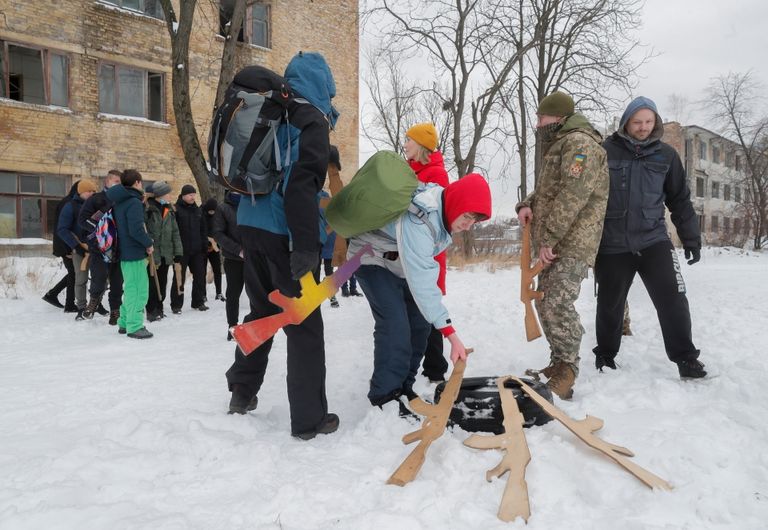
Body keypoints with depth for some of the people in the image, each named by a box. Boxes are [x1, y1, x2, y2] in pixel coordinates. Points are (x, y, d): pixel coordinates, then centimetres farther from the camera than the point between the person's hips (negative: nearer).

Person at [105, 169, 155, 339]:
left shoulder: (118, 201, 13)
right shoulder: (134, 202, -16)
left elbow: (124, 224, 14)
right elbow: (136, 229, -24)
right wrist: (149, 243, -11)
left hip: (124, 251, 10)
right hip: (135, 253, -10)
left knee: (130, 289, 19)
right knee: (138, 290, -4)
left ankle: (124, 323, 25)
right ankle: (134, 327, -1)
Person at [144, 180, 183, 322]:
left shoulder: (169, 209, 13)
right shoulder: (147, 208, -9)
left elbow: (175, 231, 14)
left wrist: (178, 251, 10)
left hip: (166, 254, 6)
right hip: (152, 253, -6)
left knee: (162, 283, 12)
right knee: (152, 283, -4)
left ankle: (159, 309, 23)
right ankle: (152, 311, 6)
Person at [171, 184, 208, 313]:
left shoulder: (197, 210, 13)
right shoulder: (176, 209, -7)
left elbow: (203, 229, 18)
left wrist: (205, 246, 13)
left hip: (197, 250, 6)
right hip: (181, 250, -6)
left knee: (200, 276, 9)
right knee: (179, 278, 1)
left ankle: (198, 302, 21)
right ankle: (176, 304, 10)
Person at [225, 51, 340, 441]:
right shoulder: (311, 119, -7)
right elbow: (304, 183, -20)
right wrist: (306, 244, -23)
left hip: (251, 224, 8)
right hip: (283, 231, -8)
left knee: (262, 310, 21)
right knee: (304, 324, -2)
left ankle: (242, 393, 32)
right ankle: (309, 418, 3)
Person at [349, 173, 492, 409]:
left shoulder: (446, 210, -12)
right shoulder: (417, 220, -39)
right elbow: (421, 281, -42)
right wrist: (450, 333, -42)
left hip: (401, 264, 9)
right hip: (372, 259, -8)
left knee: (419, 323, 3)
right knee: (395, 325, -21)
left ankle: (403, 387, 14)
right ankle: (385, 395, -8)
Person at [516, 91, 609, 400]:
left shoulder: (579, 142, -9)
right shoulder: (556, 146, 24)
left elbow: (573, 195, -20)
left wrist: (547, 238, -20)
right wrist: (527, 204, 4)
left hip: (573, 244, -10)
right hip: (552, 245, 10)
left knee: (557, 305, -18)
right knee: (544, 304, 11)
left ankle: (566, 373, -10)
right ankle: (558, 363, 22)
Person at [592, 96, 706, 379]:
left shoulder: (666, 154, 5)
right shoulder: (606, 151, -1)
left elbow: (680, 199, 11)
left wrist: (691, 237, 9)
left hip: (653, 240, 1)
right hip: (612, 245, -1)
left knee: (672, 299, -6)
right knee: (610, 304, 9)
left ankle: (686, 358, 8)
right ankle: (605, 355, 28)